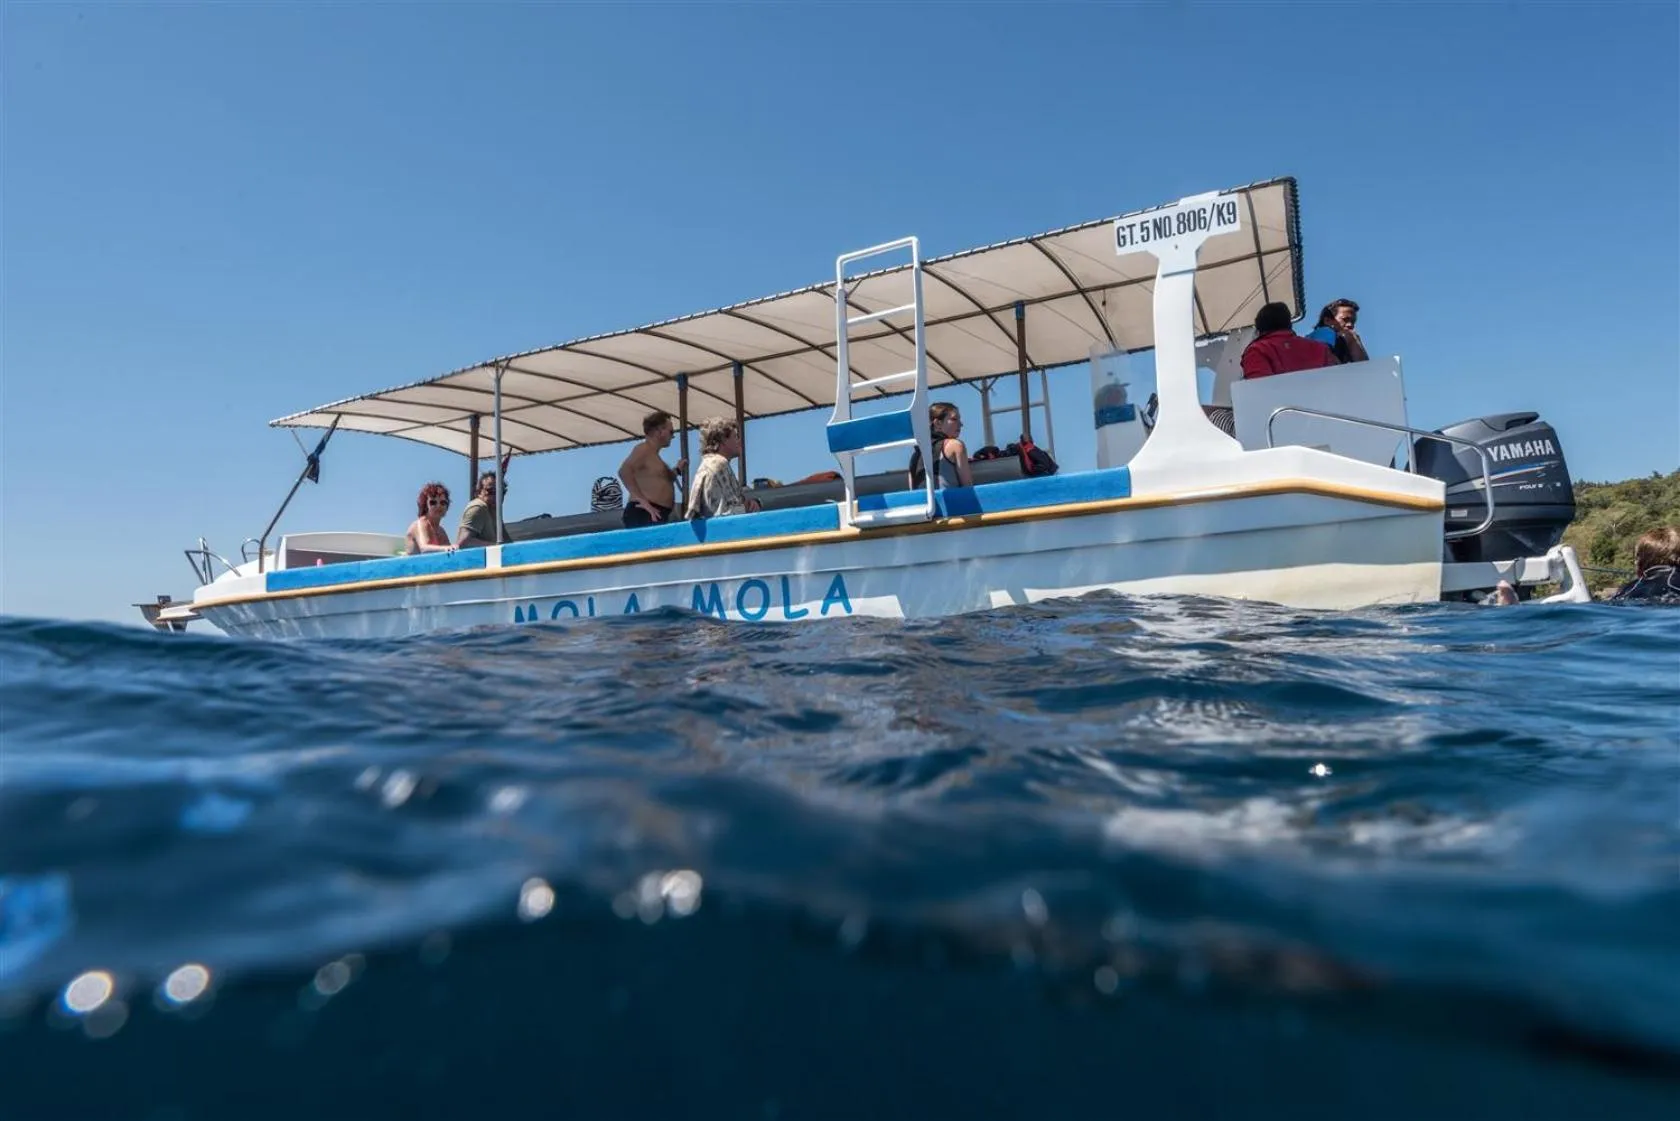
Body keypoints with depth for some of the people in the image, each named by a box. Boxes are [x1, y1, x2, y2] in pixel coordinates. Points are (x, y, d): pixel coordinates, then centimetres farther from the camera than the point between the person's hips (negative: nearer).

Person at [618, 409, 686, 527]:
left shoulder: (653, 454, 25)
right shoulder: (644, 449, -5)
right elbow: (624, 471, -23)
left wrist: (677, 470, 32)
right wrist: (642, 500, -26)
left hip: (656, 516, 10)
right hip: (645, 515, -10)